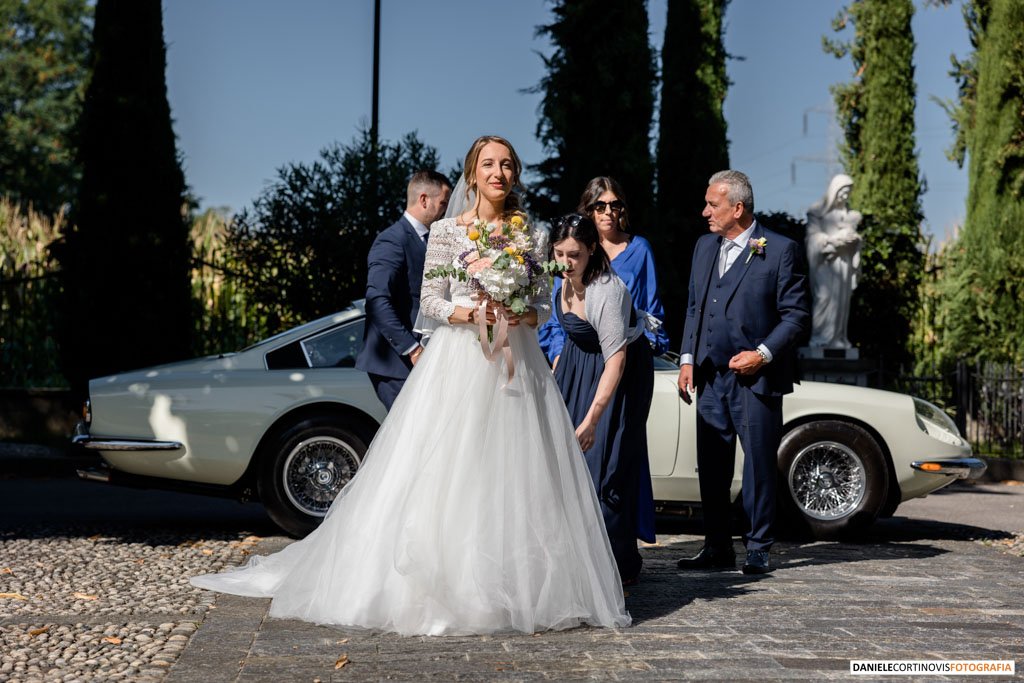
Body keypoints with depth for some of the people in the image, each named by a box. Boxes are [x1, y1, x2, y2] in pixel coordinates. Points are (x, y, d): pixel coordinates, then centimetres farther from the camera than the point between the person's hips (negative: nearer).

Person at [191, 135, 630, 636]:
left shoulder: (532, 233, 8)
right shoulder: (446, 232, 3)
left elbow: (544, 303, 8)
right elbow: (430, 301, 1)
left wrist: (523, 317, -12)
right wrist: (471, 313, -16)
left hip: (516, 364, 2)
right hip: (458, 362, -2)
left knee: (516, 475, 0)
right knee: (447, 474, -4)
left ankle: (519, 588, 7)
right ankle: (444, 587, 2)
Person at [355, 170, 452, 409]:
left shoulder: (424, 241, 18)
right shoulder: (392, 241, -11)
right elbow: (378, 302, -21)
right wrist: (412, 350, -22)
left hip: (416, 361, 9)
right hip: (395, 362, -9)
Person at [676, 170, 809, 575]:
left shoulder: (780, 250, -6)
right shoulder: (704, 247, 13)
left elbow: (796, 314, -5)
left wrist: (763, 354, -14)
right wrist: (687, 359, 10)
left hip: (755, 377, -5)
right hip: (710, 376, 5)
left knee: (759, 465, 1)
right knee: (711, 466, 7)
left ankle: (759, 550, 10)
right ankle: (717, 549, 16)